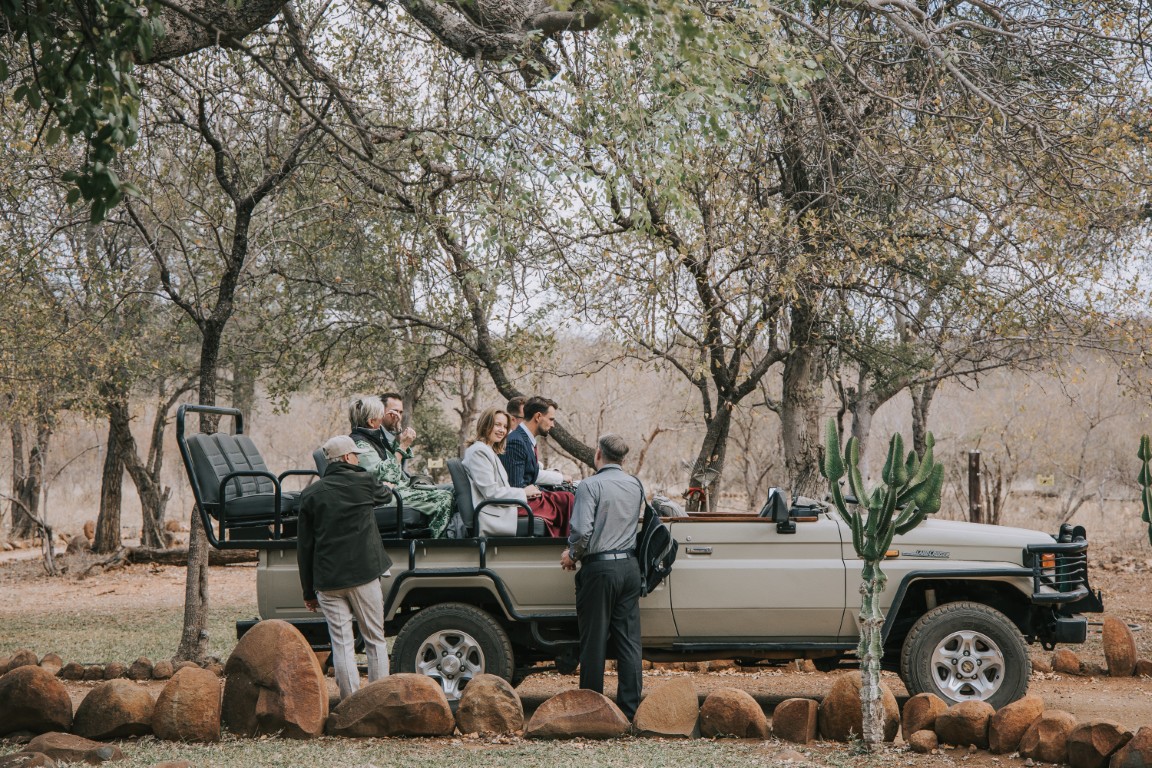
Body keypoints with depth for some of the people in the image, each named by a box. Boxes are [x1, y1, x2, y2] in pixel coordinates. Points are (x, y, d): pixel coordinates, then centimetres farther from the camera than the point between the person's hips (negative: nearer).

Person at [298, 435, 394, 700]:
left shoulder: (310, 494, 6)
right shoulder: (363, 482, -3)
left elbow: (304, 546, 7)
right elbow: (386, 495, 21)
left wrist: (308, 590, 12)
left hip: (327, 579, 2)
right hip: (363, 574, -2)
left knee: (342, 644, 2)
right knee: (375, 640, 8)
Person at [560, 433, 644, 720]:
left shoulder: (590, 486, -11)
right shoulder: (636, 486, 9)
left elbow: (583, 531, -19)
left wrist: (572, 554, -1)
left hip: (599, 568, -5)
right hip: (629, 566, 6)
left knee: (595, 640, 2)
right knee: (629, 639, 7)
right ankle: (630, 706, 6)